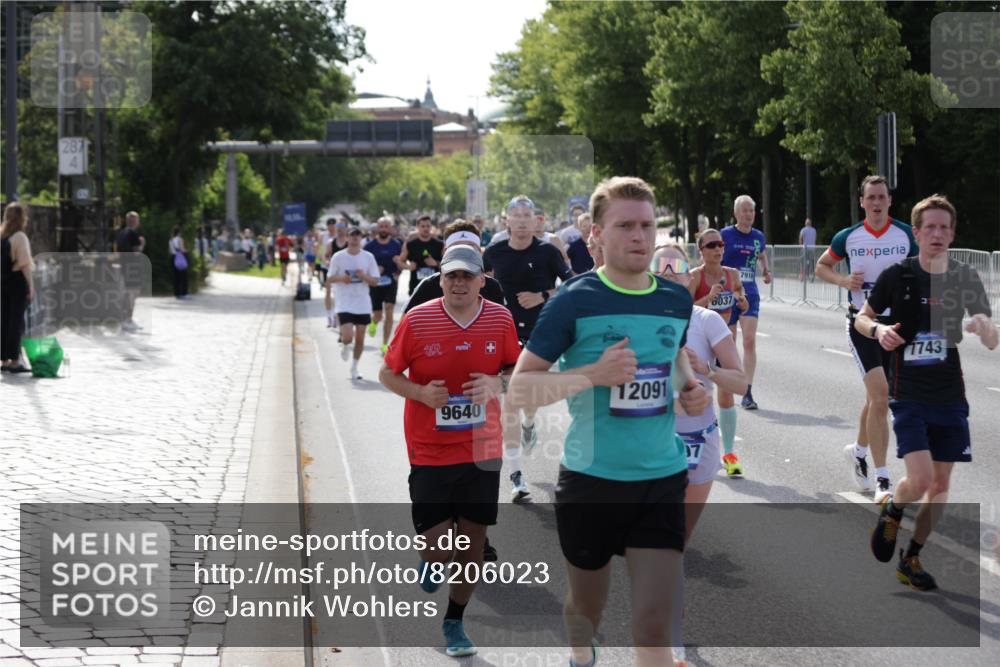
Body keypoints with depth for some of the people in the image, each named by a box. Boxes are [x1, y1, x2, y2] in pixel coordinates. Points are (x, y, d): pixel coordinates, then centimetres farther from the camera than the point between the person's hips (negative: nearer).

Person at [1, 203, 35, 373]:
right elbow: (25, 264, -14)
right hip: (17, 282, -7)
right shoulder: (20, 237, -11)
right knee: (17, 321, -3)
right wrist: (31, 285, -10)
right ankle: (14, 361, -3)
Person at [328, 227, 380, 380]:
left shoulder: (368, 257, 1)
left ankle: (354, 367, 22)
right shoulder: (338, 257, -4)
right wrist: (341, 278, -19)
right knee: (348, 337, -15)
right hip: (344, 303, -2)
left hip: (363, 305, 2)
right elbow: (329, 279, 2)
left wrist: (364, 276, -18)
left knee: (360, 337, 5)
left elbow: (375, 281, 2)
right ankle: (344, 345, 22)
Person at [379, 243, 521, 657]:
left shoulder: (500, 319, -1)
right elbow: (387, 373, 1)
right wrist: (420, 393, -17)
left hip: (482, 449, 2)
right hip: (429, 453, -2)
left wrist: (497, 383, -12)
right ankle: (433, 561, 34)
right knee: (438, 548, -5)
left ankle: (455, 622, 24)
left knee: (473, 539, 6)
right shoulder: (417, 320, -7)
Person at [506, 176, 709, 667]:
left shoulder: (676, 300, 4)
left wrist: (690, 387, 5)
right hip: (591, 481, -2)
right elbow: (518, 391, -11)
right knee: (587, 608, 19)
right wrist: (593, 374, -23)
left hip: (662, 481, 2)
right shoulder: (574, 301, -10)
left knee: (654, 625, -9)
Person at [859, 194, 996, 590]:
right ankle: (891, 511, 18)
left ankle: (911, 559, 24)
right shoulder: (897, 276, -7)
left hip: (950, 397, 4)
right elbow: (860, 318, 5)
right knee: (920, 478, -16)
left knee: (941, 483, 7)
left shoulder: (966, 278, 0)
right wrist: (878, 329, -18)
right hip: (909, 394, -3)